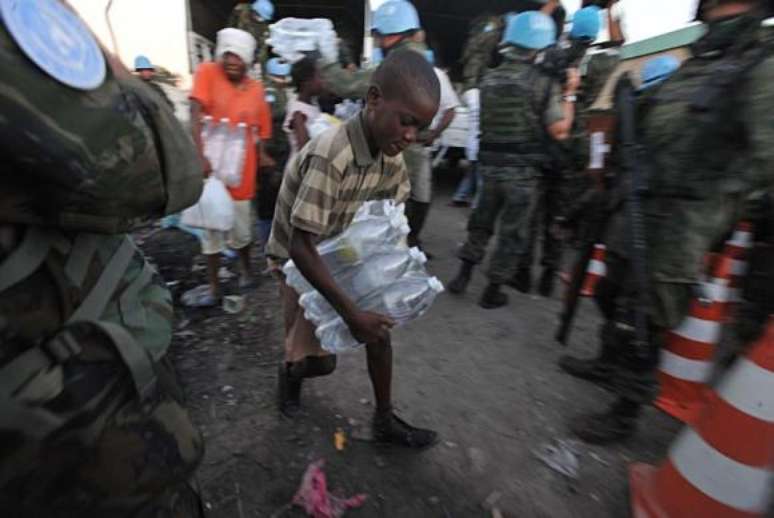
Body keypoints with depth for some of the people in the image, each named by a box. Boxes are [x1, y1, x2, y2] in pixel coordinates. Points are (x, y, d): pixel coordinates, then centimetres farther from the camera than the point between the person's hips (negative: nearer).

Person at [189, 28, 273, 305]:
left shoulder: (256, 89, 4)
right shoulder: (207, 72, -5)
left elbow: (259, 134, 9)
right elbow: (195, 116, -16)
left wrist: (263, 157, -4)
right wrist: (200, 156, -28)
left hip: (241, 169, 1)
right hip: (211, 165, -1)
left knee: (241, 230, 10)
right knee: (211, 230, 6)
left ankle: (246, 269, 39)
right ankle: (214, 287, 18)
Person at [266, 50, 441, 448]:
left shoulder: (391, 158, -10)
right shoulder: (329, 156, -34)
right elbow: (301, 247, -33)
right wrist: (351, 313, -29)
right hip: (298, 262, -6)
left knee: (380, 331, 6)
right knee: (319, 360, -1)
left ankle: (384, 420, 29)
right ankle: (291, 370, 37)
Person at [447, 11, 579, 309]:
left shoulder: (488, 80, 6)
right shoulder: (542, 83, -10)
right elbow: (560, 131, -12)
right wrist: (569, 94, 0)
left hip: (490, 165, 5)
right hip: (522, 170, -4)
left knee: (481, 221, 18)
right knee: (511, 232, 6)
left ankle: (463, 276, 22)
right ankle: (493, 291, 13)